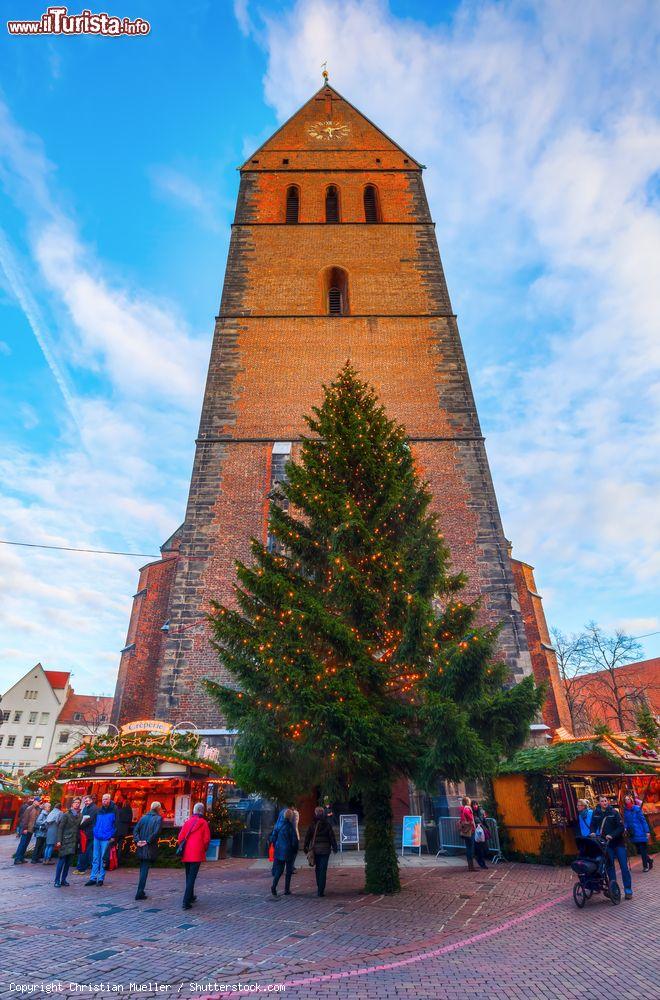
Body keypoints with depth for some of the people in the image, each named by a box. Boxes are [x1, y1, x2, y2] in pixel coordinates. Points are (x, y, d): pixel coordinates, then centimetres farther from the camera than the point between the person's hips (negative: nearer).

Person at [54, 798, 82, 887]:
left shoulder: (80, 815, 7)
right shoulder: (66, 814, -4)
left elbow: (79, 828, 9)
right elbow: (60, 828, -5)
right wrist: (59, 841, -12)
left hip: (74, 842, 4)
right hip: (65, 841, -4)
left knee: (68, 862, 7)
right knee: (62, 861, -3)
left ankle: (63, 880, 17)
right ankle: (57, 881, 8)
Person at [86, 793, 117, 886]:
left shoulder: (114, 810, -6)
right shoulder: (99, 810, 9)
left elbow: (116, 823, -7)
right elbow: (95, 822, 20)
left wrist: (113, 836, -10)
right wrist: (94, 832, 7)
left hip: (106, 839, -5)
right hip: (97, 837, 5)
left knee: (103, 859, 3)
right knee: (95, 859, 9)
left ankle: (101, 878, 14)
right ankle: (93, 878, 18)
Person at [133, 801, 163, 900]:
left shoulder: (143, 817, 8)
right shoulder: (158, 818, -8)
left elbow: (135, 830, 1)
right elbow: (156, 832, -19)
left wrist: (137, 841, -6)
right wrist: (148, 841, -11)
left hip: (141, 848, 5)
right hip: (150, 848, -5)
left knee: (143, 869, 19)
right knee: (145, 870, 1)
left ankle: (141, 891, 28)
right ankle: (140, 893, 0)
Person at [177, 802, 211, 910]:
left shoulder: (187, 821, 4)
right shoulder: (203, 823, -7)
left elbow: (180, 836, 4)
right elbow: (207, 839, -7)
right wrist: (204, 849, 11)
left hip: (186, 854, 5)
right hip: (197, 854, -5)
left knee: (188, 876, 21)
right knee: (192, 877, -3)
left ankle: (190, 897, 35)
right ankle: (186, 901, -10)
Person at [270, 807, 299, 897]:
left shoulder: (277, 824, -1)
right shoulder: (290, 826, -17)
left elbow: (273, 838, 5)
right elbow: (294, 840, -14)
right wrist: (295, 850, 2)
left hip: (279, 851, 4)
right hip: (289, 851, -4)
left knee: (279, 869, 13)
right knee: (289, 870, 11)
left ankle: (274, 885, -6)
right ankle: (286, 890, 13)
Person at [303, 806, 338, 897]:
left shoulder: (311, 825, -4)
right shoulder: (327, 825, -6)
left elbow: (307, 838, -1)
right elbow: (332, 837, -2)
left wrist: (306, 849, 9)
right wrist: (334, 848, 9)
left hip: (315, 850, 2)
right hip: (325, 850, -2)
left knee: (317, 869, 18)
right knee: (323, 870, 3)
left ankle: (319, 888, 26)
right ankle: (321, 890, -1)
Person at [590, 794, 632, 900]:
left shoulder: (614, 812, -9)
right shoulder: (596, 813, 0)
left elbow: (621, 827, -12)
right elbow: (593, 825, 10)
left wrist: (612, 835, -22)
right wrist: (593, 832, -9)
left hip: (618, 842, -2)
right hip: (606, 843, 2)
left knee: (624, 866, -1)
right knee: (609, 866, 5)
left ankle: (628, 890, 9)